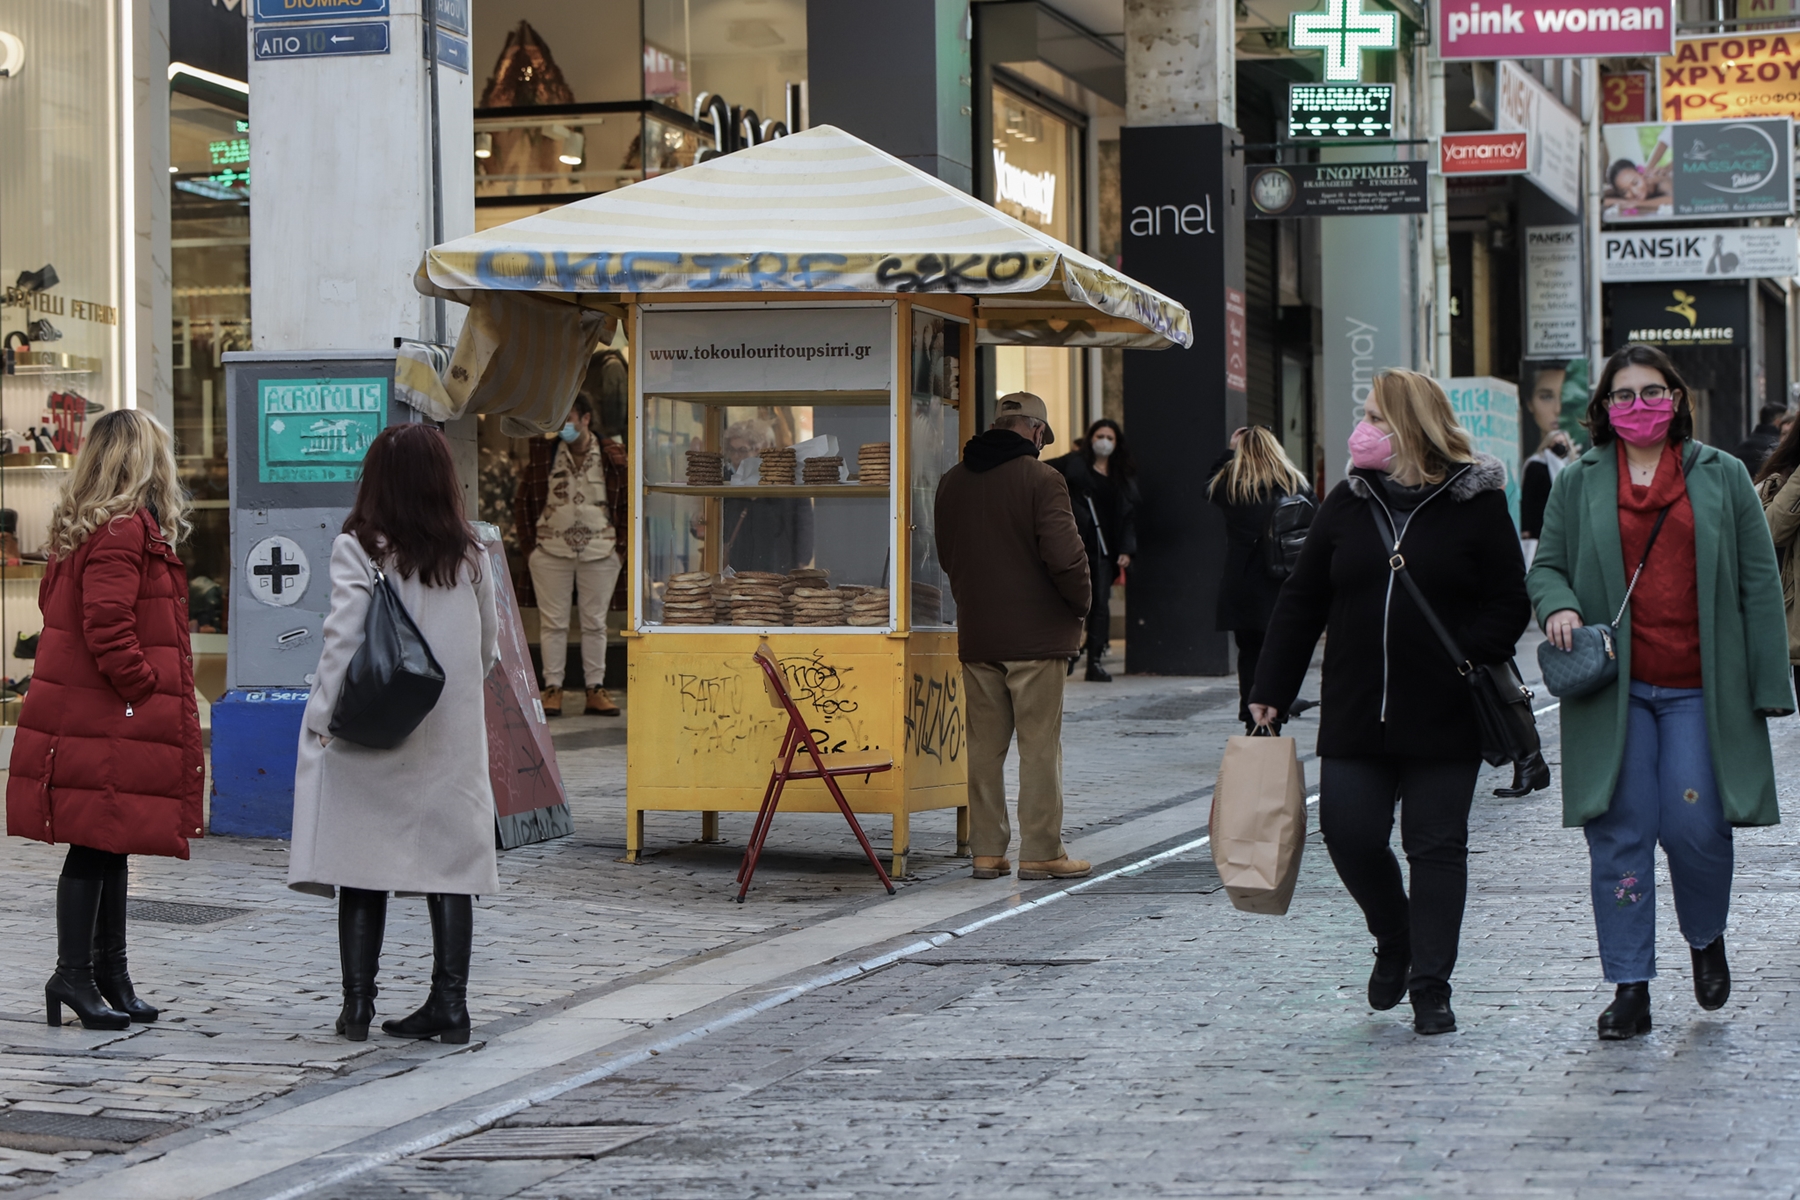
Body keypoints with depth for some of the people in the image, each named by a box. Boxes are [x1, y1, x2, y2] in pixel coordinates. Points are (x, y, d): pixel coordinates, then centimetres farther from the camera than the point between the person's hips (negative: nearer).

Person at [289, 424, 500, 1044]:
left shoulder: (358, 550, -9)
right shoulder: (468, 555, 2)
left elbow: (344, 640, -14)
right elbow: (486, 646, 10)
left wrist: (322, 719, -7)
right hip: (450, 738, 3)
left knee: (362, 872, 5)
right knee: (450, 861, 7)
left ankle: (358, 1003, 5)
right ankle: (450, 1002, 7)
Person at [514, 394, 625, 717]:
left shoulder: (613, 456, 1)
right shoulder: (543, 455, 2)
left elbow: (626, 503, 6)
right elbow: (525, 503, 6)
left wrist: (621, 546, 1)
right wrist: (529, 545, 0)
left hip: (599, 553, 0)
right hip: (551, 551, 0)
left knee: (595, 623, 5)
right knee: (553, 622, 2)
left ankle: (596, 689, 11)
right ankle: (553, 688, 7)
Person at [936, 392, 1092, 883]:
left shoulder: (951, 481, 8)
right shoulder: (1040, 479, -12)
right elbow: (1064, 556, -18)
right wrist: (1082, 601, -1)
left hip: (975, 635, 5)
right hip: (1035, 634, -5)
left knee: (984, 745, 10)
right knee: (1039, 744, 0)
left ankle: (987, 851, 13)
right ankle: (1041, 852, 2)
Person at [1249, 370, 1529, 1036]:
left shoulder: (1475, 505, -2)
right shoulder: (1348, 503, 8)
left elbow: (1510, 602, -1)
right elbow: (1300, 602, 10)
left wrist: (1471, 659, -17)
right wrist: (1270, 691, 6)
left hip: (1443, 719, -3)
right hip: (1355, 714, 3)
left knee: (1437, 846, 3)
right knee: (1349, 834, -2)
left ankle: (1431, 987, 11)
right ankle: (1394, 943, 26)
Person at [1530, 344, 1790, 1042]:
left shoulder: (1720, 476, 7)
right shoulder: (1580, 482, 9)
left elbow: (1758, 583, 7)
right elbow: (1546, 566, 13)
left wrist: (1768, 683, 1)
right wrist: (1558, 606, -12)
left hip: (1699, 688, -1)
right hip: (1614, 689, 1)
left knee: (1694, 827, -6)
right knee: (1619, 835, -2)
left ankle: (1706, 939, 25)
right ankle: (1629, 986, 5)